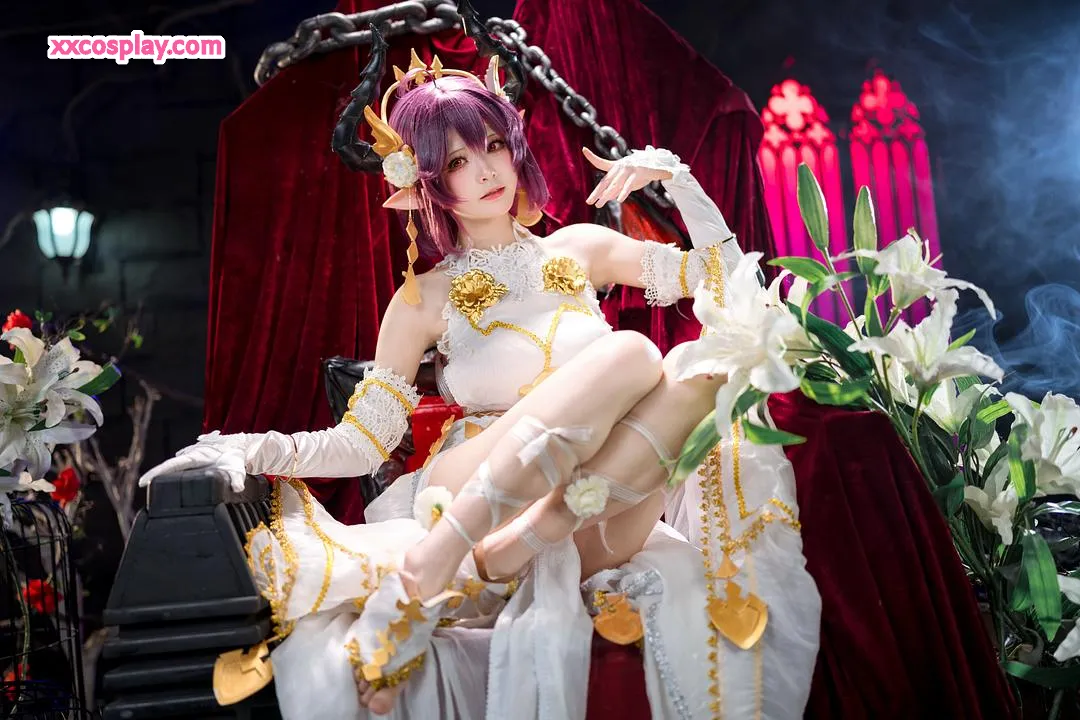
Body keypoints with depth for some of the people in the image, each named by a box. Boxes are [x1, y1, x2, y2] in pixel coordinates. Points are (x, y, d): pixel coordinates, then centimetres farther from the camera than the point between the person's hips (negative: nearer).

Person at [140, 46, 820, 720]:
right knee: (627, 352, -28)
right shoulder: (424, 299, 6)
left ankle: (506, 556, -32)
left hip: (593, 516, 3)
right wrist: (249, 449, -13)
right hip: (468, 501, -3)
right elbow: (362, 442, 3)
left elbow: (725, 279, 14)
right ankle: (418, 583, -34)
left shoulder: (579, 249, 13)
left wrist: (673, 175, 1)